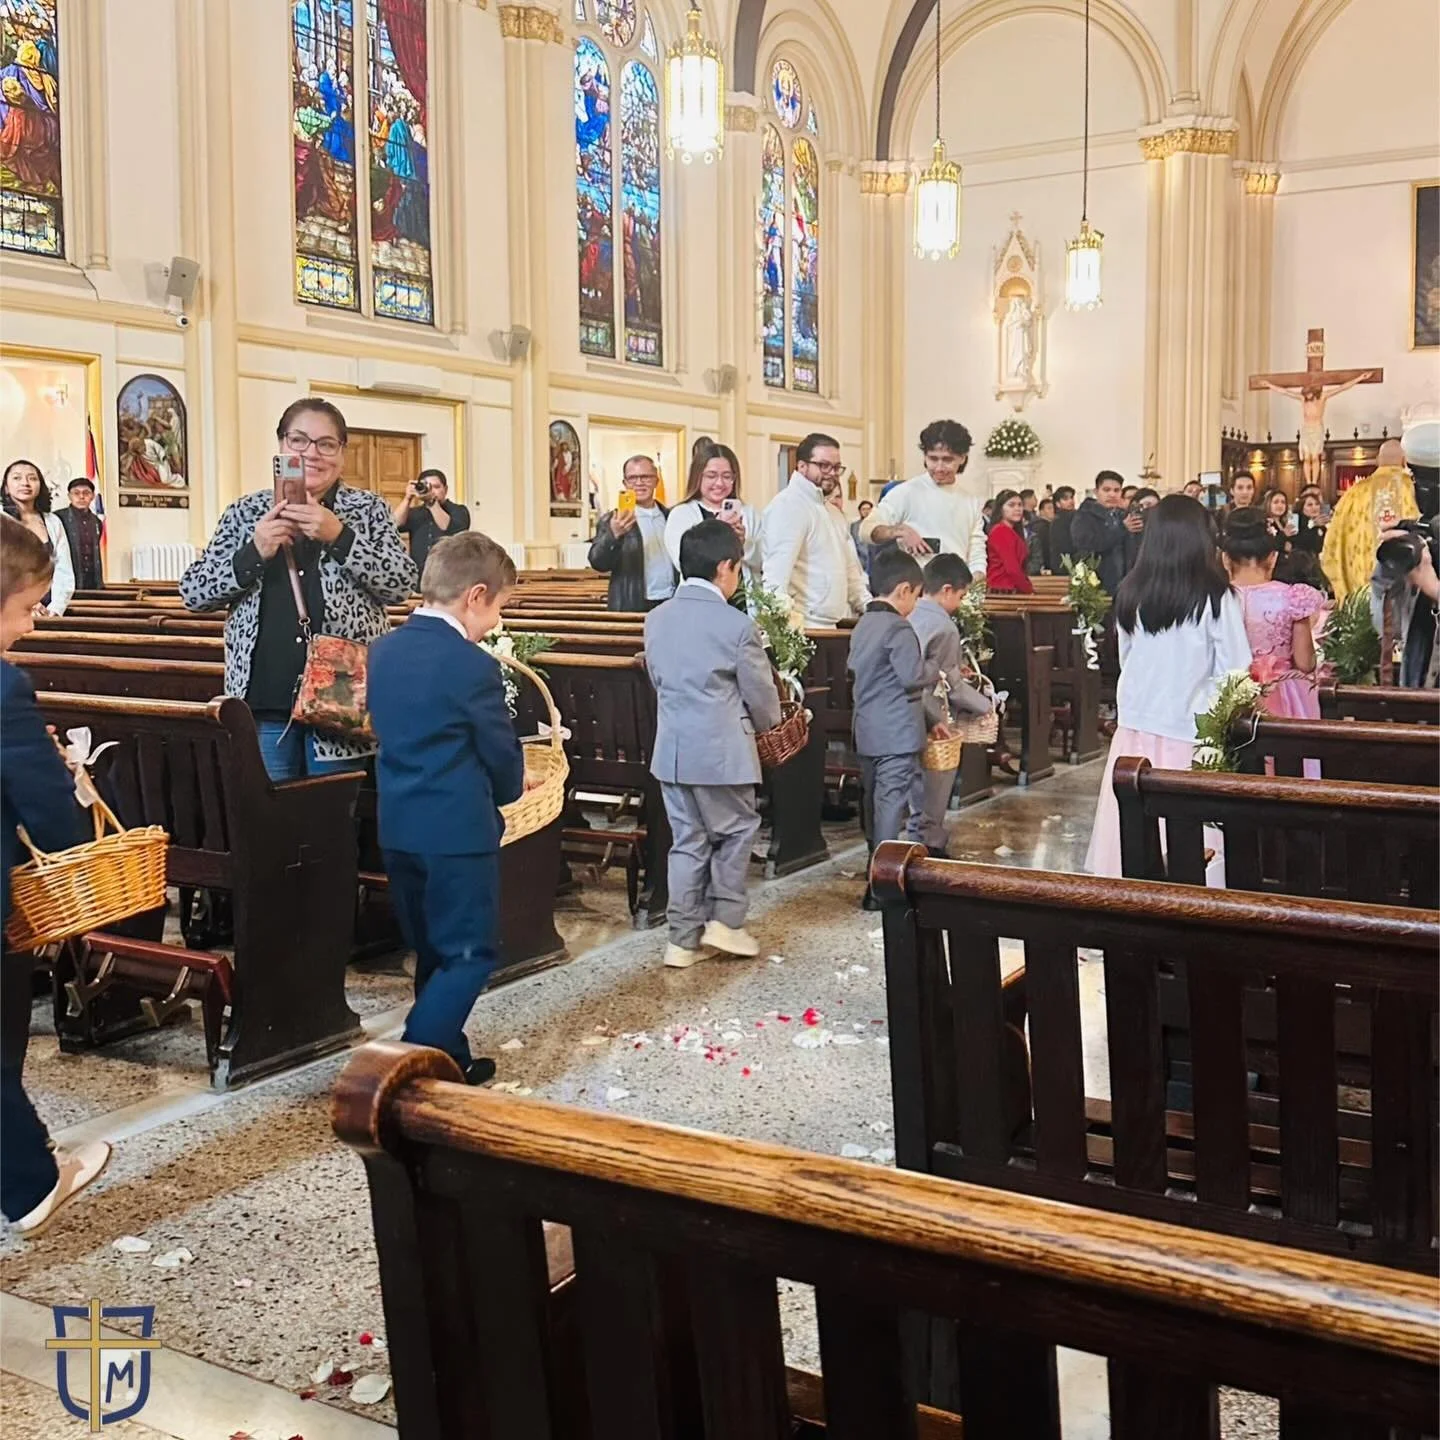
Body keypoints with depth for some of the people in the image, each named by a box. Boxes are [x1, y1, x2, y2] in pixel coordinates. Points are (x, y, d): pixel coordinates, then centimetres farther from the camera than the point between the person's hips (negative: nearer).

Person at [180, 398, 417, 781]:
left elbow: (402, 585, -5)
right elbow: (192, 592, 5)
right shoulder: (246, 512, 9)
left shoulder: (368, 509, 6)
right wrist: (253, 553, -11)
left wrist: (339, 535, -17)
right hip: (262, 702, 2)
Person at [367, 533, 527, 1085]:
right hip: (457, 831, -8)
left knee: (433, 953, 18)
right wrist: (507, 789, 15)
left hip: (398, 826, 8)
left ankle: (449, 1059, 28)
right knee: (470, 955, 3)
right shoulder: (473, 666, -16)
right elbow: (503, 755, -9)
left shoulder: (383, 650, 6)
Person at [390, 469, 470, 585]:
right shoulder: (414, 514, 13)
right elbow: (393, 524, -4)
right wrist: (408, 498, -12)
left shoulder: (458, 511, 3)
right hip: (419, 581, 3)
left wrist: (432, 502, -21)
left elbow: (450, 529, -16)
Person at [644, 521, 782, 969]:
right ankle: (726, 920, 13)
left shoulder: (656, 619, 5)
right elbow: (761, 694, -5)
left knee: (687, 840, 12)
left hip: (672, 748, 6)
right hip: (721, 751, -6)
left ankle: (683, 939, 14)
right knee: (737, 830, 14)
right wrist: (767, 724, 15)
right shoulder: (737, 625, -13)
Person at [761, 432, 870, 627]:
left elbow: (848, 566, 27)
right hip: (803, 626, -9)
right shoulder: (789, 505, -10)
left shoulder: (821, 507, 22)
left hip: (829, 624, 9)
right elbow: (777, 574, -23)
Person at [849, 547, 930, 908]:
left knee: (874, 803, 15)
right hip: (898, 733, -9)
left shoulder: (862, 626, 11)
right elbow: (913, 678, -20)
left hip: (867, 732, 9)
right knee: (893, 805, -5)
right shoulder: (899, 629, -15)